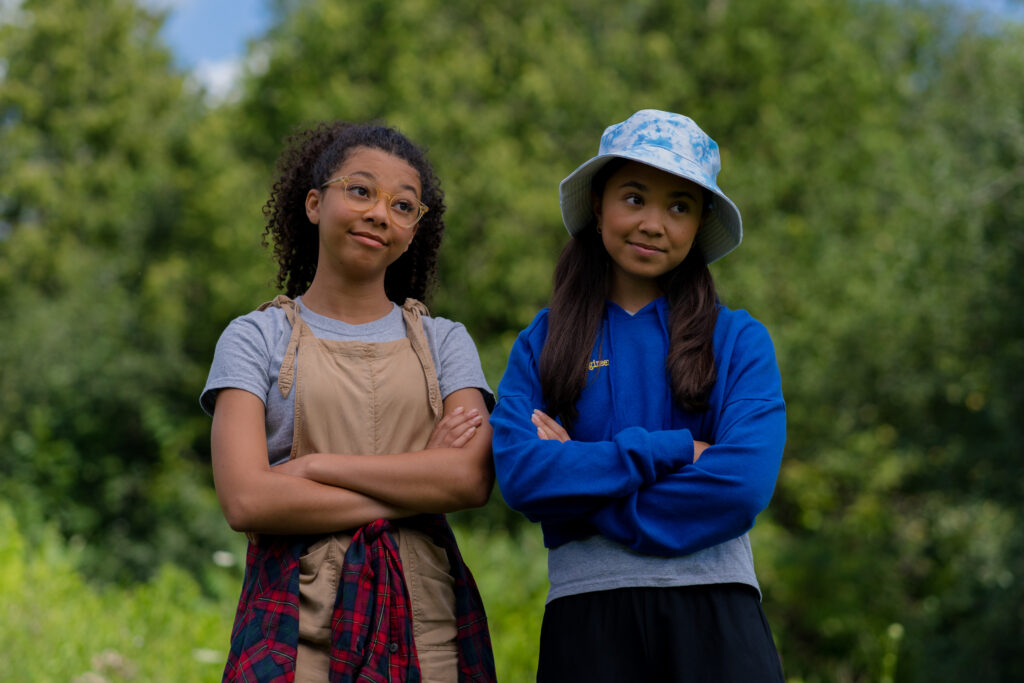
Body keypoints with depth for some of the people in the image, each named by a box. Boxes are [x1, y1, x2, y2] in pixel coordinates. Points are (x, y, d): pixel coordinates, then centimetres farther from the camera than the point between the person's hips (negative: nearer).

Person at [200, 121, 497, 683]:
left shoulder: (443, 342, 13)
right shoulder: (257, 337, 7)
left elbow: (473, 478, -4)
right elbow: (245, 500, -8)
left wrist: (318, 466, -8)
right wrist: (416, 491, -6)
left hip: (423, 616, 2)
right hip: (298, 618, -2)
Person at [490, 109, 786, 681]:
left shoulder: (739, 340, 6)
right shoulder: (540, 345, 9)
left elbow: (744, 483, -9)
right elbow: (519, 474, -7)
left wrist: (580, 472, -8)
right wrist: (672, 450, -11)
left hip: (714, 618, 0)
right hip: (585, 615, 1)